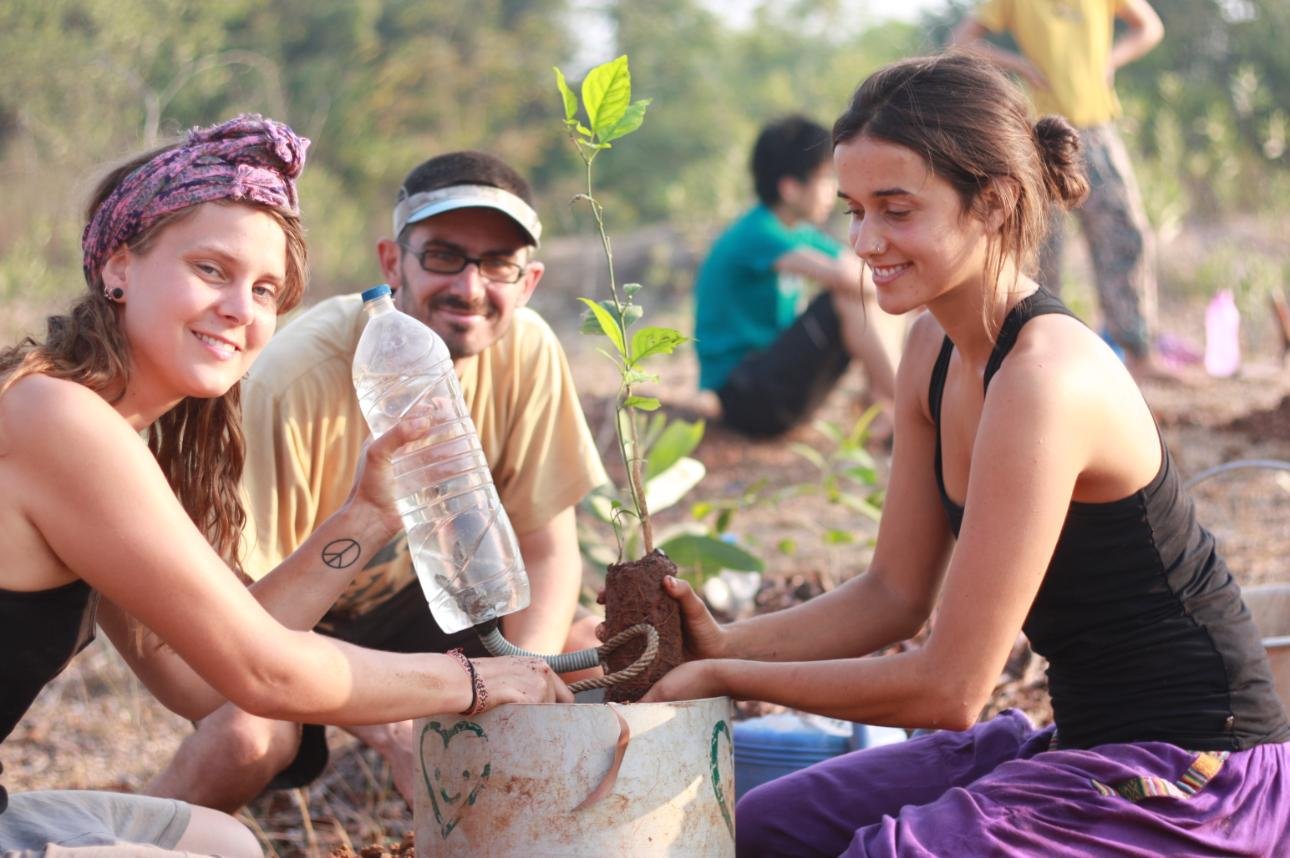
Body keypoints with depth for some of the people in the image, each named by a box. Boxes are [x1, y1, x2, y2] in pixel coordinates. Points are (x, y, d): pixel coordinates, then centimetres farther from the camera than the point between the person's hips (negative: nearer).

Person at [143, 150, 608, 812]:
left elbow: (545, 550, -7)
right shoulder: (295, 383, -30)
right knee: (247, 735, -35)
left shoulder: (526, 353, -16)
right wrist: (389, 728, -37)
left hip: (409, 604, 5)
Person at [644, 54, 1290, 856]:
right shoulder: (936, 350, 3)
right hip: (1084, 742, 9)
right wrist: (724, 643, -5)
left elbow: (949, 686, -22)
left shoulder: (1045, 378, -25)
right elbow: (895, 594, 9)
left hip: (1195, 779, -9)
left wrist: (727, 676, -13)